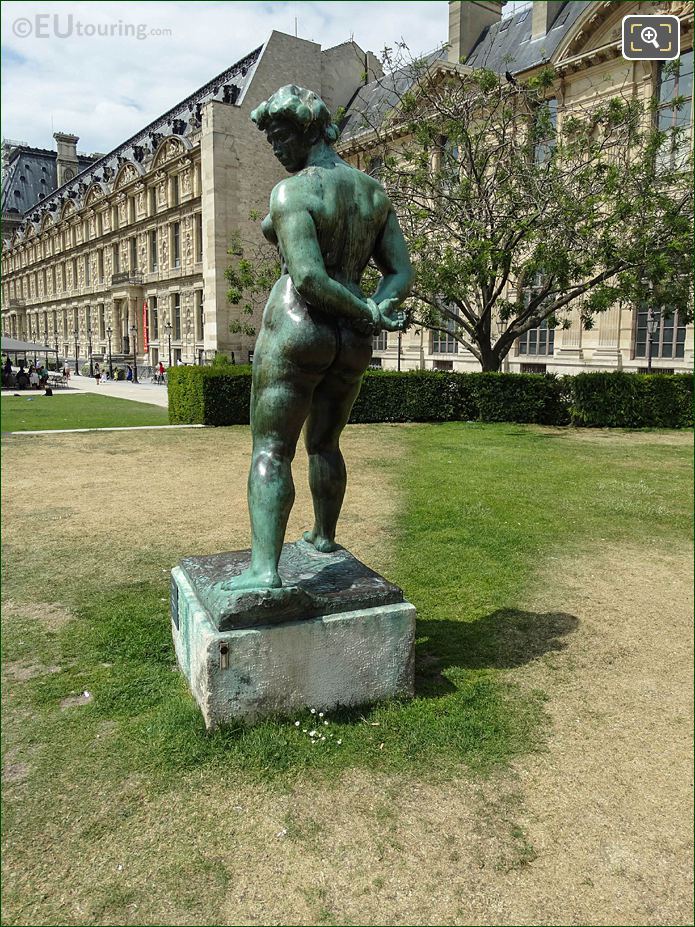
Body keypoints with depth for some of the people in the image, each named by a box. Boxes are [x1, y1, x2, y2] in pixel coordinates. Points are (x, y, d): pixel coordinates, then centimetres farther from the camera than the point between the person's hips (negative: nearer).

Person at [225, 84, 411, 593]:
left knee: (271, 451, -5)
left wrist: (367, 314, -10)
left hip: (295, 329, -7)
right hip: (350, 343, 7)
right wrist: (377, 314, -9)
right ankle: (324, 536, 37)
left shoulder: (292, 191, -11)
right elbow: (402, 275, 7)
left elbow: (308, 278, -22)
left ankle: (264, 568, -12)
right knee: (324, 443, 22)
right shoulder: (376, 192, 11)